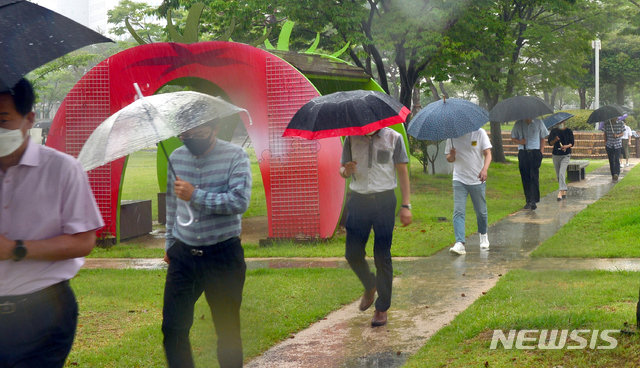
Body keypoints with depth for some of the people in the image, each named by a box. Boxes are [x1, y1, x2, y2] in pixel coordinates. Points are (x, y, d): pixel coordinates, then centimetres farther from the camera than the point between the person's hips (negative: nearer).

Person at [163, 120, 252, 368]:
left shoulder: (234, 156, -7)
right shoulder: (176, 157, 8)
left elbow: (240, 201, -19)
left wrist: (195, 196, -21)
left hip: (223, 256, -4)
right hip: (183, 255, 4)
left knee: (228, 329, 6)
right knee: (173, 328, 1)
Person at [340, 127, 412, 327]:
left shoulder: (393, 138, 2)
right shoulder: (352, 138, 8)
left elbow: (402, 172, 3)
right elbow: (343, 169, 13)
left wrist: (406, 205, -3)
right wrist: (347, 170, -13)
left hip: (384, 199, -2)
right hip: (358, 199, 3)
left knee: (382, 256, 0)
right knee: (352, 253, 1)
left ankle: (382, 308, 10)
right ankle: (370, 286, 31)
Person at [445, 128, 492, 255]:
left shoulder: (479, 132, -4)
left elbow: (487, 154, -8)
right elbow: (449, 158, 10)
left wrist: (484, 169, -26)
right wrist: (452, 156, -16)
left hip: (477, 179, -1)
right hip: (459, 180, 1)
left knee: (481, 211, 11)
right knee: (458, 211, -13)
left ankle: (483, 235, 38)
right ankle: (460, 243, -19)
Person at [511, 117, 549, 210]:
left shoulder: (538, 123, 5)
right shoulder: (518, 124, 7)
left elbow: (542, 138, 10)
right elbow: (513, 138, 15)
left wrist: (541, 152, 0)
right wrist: (519, 141, -7)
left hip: (535, 152, -2)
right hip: (523, 153, 2)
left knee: (534, 177, -9)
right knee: (525, 178, 3)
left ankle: (534, 201, -10)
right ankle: (528, 201, 10)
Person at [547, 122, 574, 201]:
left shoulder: (569, 131, 0)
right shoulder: (554, 131, 5)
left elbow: (572, 143, 1)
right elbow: (549, 143, 5)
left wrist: (567, 146, -20)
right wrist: (555, 140, -16)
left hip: (565, 155, -3)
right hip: (555, 155, 4)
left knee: (561, 173, -19)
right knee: (558, 175, 8)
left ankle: (560, 192, -24)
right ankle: (564, 192, 24)